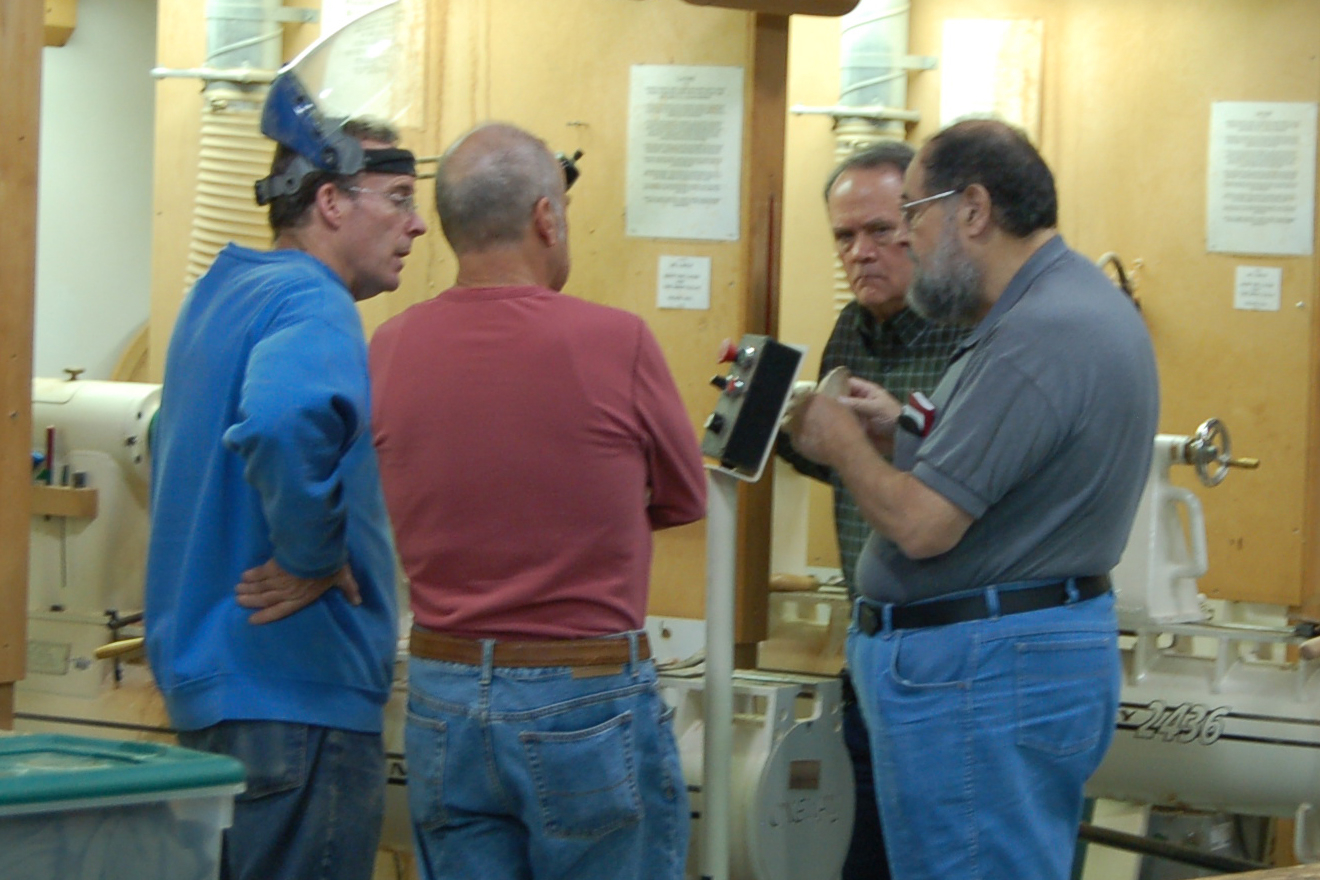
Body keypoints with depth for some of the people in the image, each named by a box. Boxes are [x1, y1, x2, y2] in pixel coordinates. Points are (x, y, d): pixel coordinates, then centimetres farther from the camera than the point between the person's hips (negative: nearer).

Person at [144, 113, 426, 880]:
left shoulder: (223, 293, 16)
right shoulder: (312, 306, -16)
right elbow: (285, 422, -38)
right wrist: (314, 558, -23)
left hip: (208, 671, 10)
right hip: (298, 691, -10)